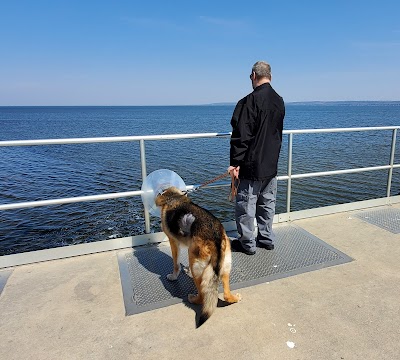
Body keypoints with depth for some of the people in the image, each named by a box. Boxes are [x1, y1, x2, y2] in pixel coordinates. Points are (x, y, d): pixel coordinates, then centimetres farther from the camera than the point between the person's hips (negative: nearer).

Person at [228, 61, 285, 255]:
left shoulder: (250, 101, -18)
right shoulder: (279, 101, 7)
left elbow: (241, 135, -21)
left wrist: (235, 163, -17)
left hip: (251, 166, -7)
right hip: (271, 165, 8)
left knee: (246, 204, 5)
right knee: (267, 203, 17)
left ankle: (248, 243, 15)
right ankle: (266, 238, 29)